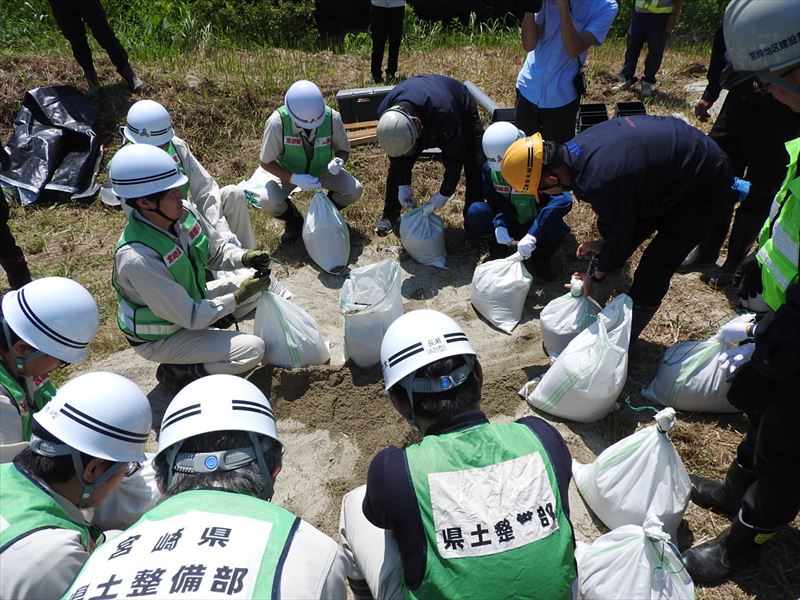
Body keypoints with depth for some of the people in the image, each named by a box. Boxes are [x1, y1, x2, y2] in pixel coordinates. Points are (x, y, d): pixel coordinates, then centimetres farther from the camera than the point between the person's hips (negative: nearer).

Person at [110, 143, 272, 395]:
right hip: (160, 338, -7)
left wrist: (245, 257, -19)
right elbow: (190, 317, -29)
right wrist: (238, 296, -24)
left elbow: (217, 251, 1)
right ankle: (175, 372, 0)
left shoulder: (182, 211, -17)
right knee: (252, 350, -20)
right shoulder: (137, 258, -37)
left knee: (265, 282, 2)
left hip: (193, 299, 7)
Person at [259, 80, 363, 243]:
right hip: (287, 172, -1)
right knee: (269, 202, -29)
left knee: (354, 190, -21)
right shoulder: (277, 122, -32)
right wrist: (294, 179, -35)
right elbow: (266, 162, -20)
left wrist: (339, 161, -34)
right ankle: (294, 220, 8)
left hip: (321, 169, 2)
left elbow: (343, 149, -9)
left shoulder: (333, 118, -27)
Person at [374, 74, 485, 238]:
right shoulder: (385, 114, -34)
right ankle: (390, 214, 16)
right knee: (397, 165, -3)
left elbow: (454, 157, -35)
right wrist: (403, 185, -19)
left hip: (461, 110, -3)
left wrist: (444, 193, -29)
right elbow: (396, 150, -16)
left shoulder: (442, 113, -49)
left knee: (475, 166, -18)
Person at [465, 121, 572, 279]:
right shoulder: (489, 168, -13)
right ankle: (498, 250, 1)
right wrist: (499, 225, -33)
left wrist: (532, 235, -50)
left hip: (536, 223, -2)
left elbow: (558, 198, -39)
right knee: (475, 212, -26)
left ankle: (540, 259, -13)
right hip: (510, 222, 2)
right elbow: (496, 201, -9)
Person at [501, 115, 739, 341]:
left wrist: (597, 275, -3)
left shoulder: (600, 183, -39)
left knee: (653, 271, -8)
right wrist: (603, 244, 6)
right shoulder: (576, 147, -12)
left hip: (706, 188, -9)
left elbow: (618, 236, -20)